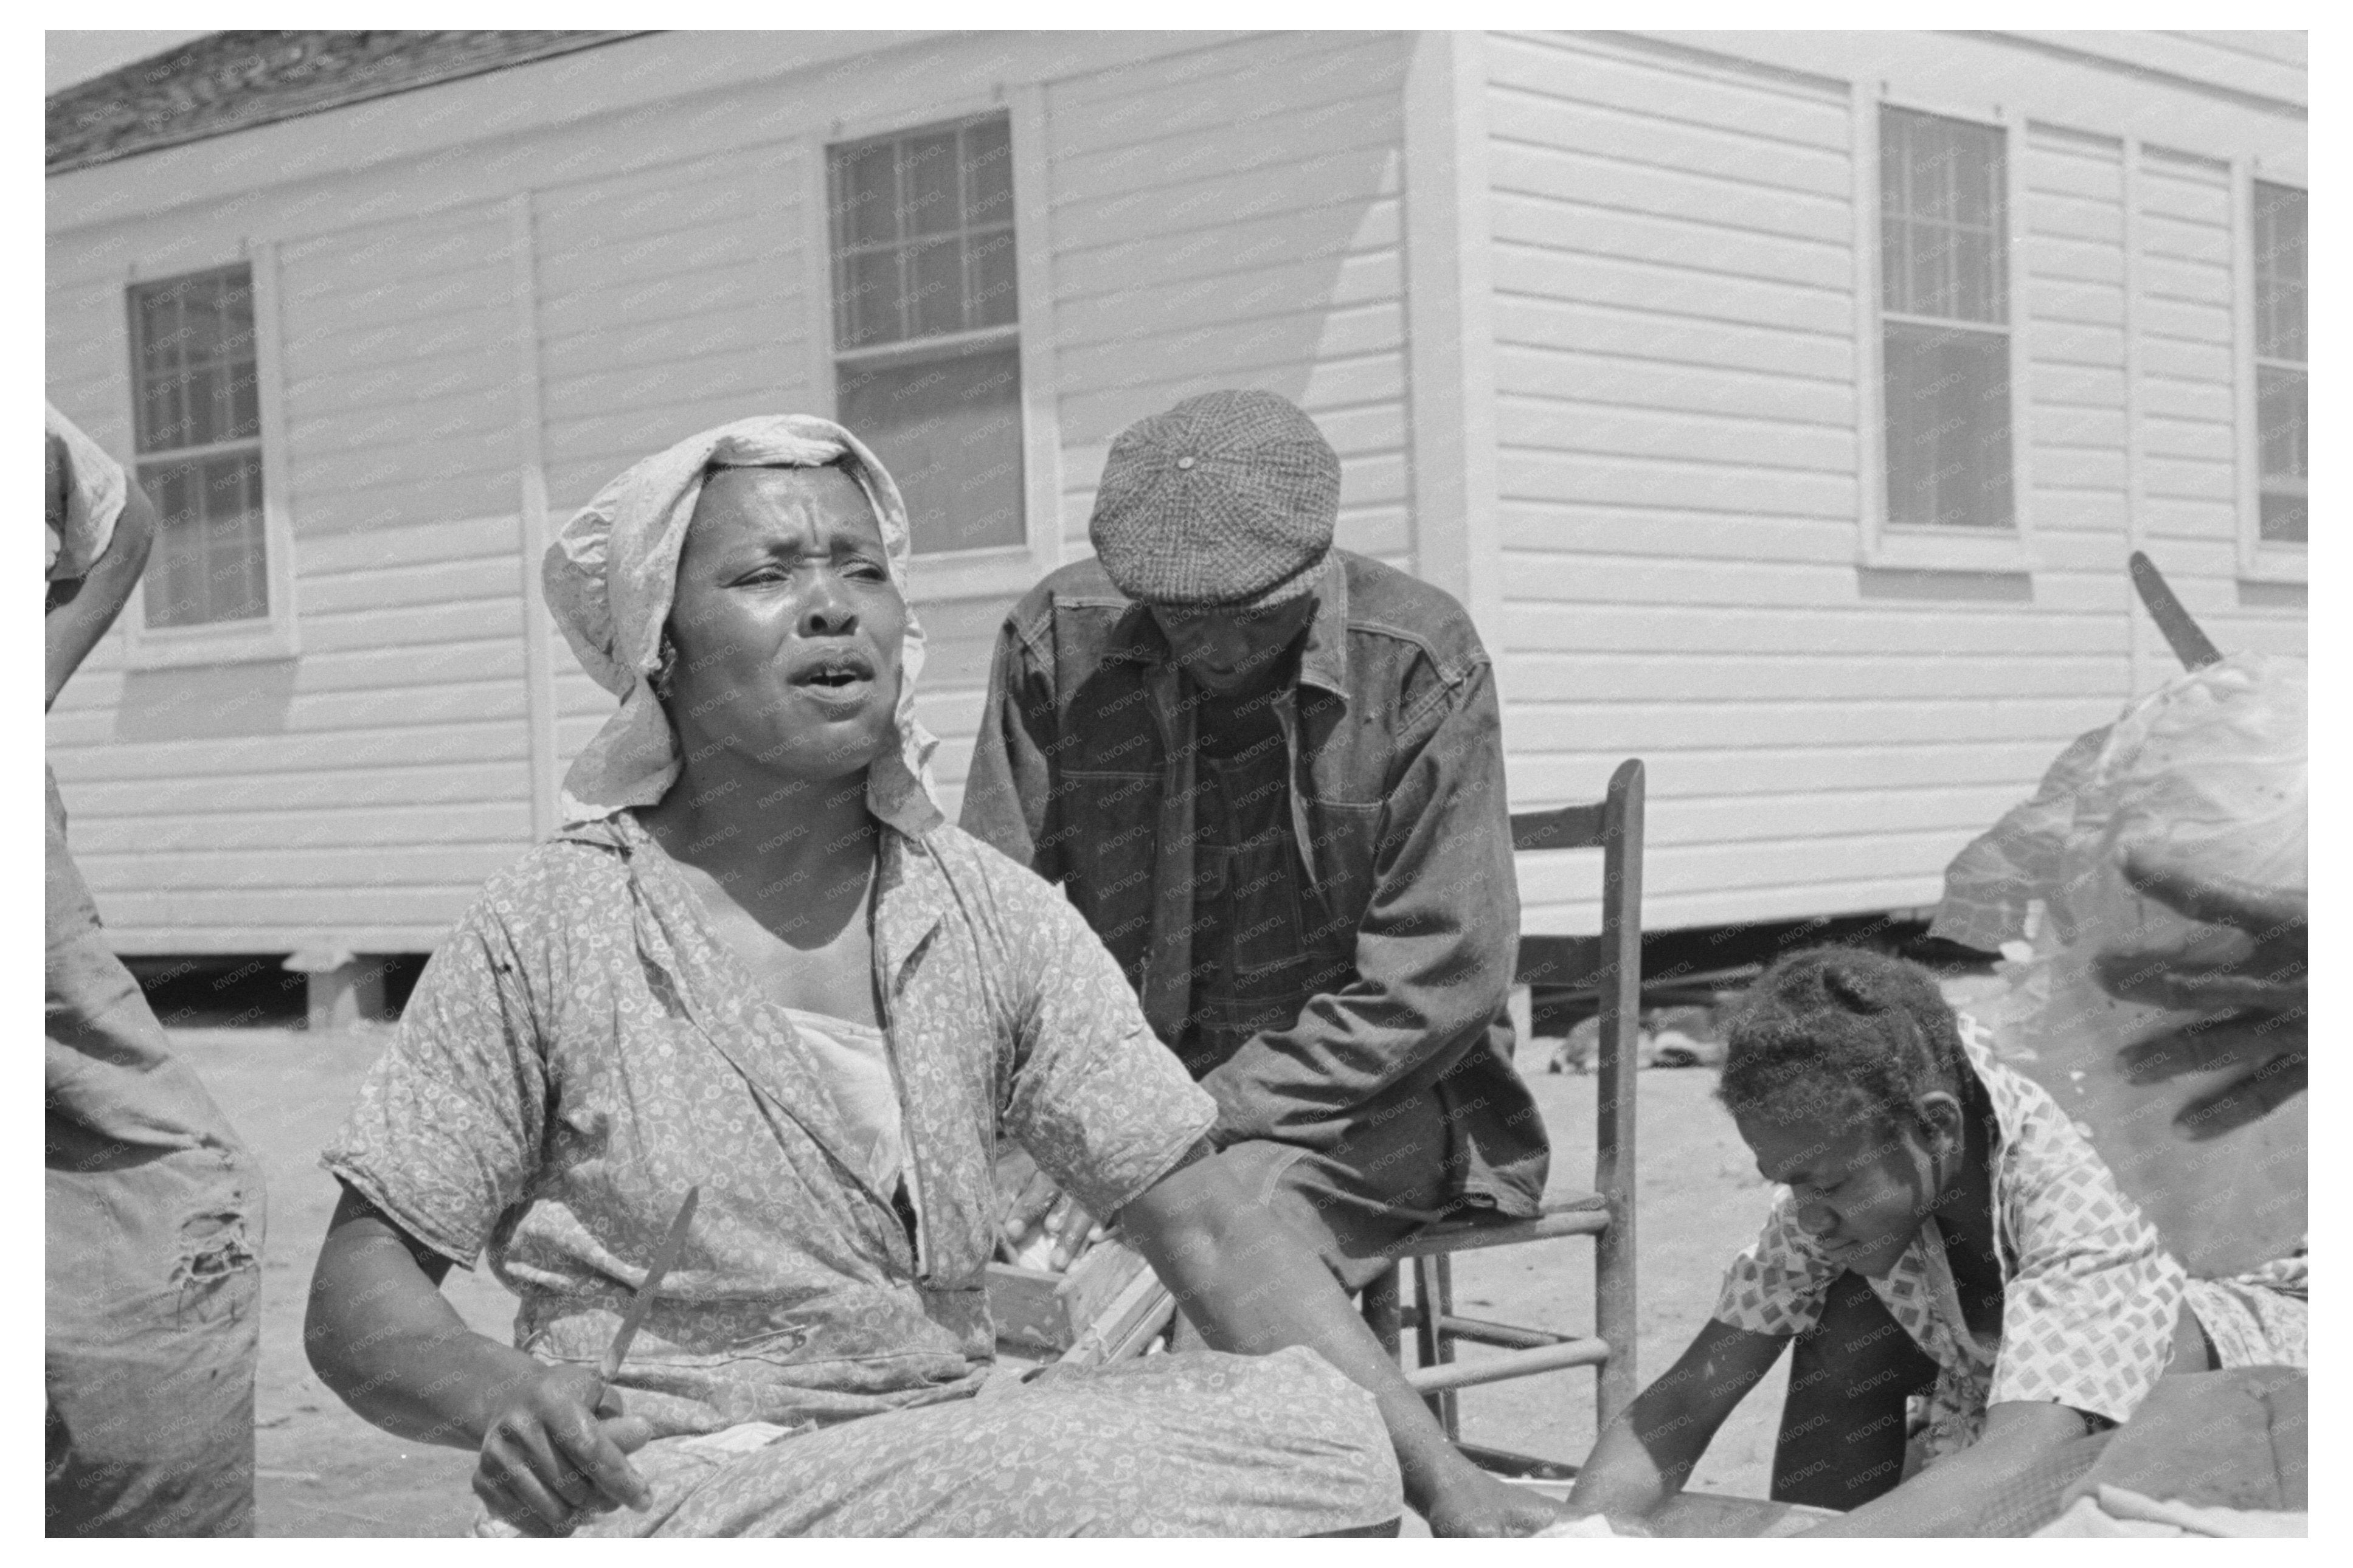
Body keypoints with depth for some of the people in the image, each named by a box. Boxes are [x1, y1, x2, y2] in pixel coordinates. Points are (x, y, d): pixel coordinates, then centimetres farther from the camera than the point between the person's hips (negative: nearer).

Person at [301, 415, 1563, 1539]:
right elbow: (356, 1301, -1)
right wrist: (500, 1396, -24)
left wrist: (1442, 1481, -9)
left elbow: (1212, 1241, 2)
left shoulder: (992, 919, 5)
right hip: (664, 1497, -4)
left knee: (1307, 1425, -24)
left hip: (964, 1467, 4)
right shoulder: (542, 936, -3)